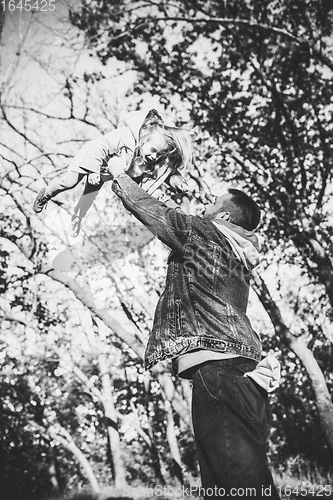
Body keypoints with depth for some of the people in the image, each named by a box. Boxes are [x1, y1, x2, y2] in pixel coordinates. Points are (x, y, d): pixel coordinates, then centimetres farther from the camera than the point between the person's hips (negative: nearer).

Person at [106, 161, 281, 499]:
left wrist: (119, 176, 31)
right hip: (241, 366, 10)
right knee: (246, 472, 8)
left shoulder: (202, 232, 4)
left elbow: (152, 211, 12)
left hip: (214, 364, -9)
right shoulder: (240, 254, 27)